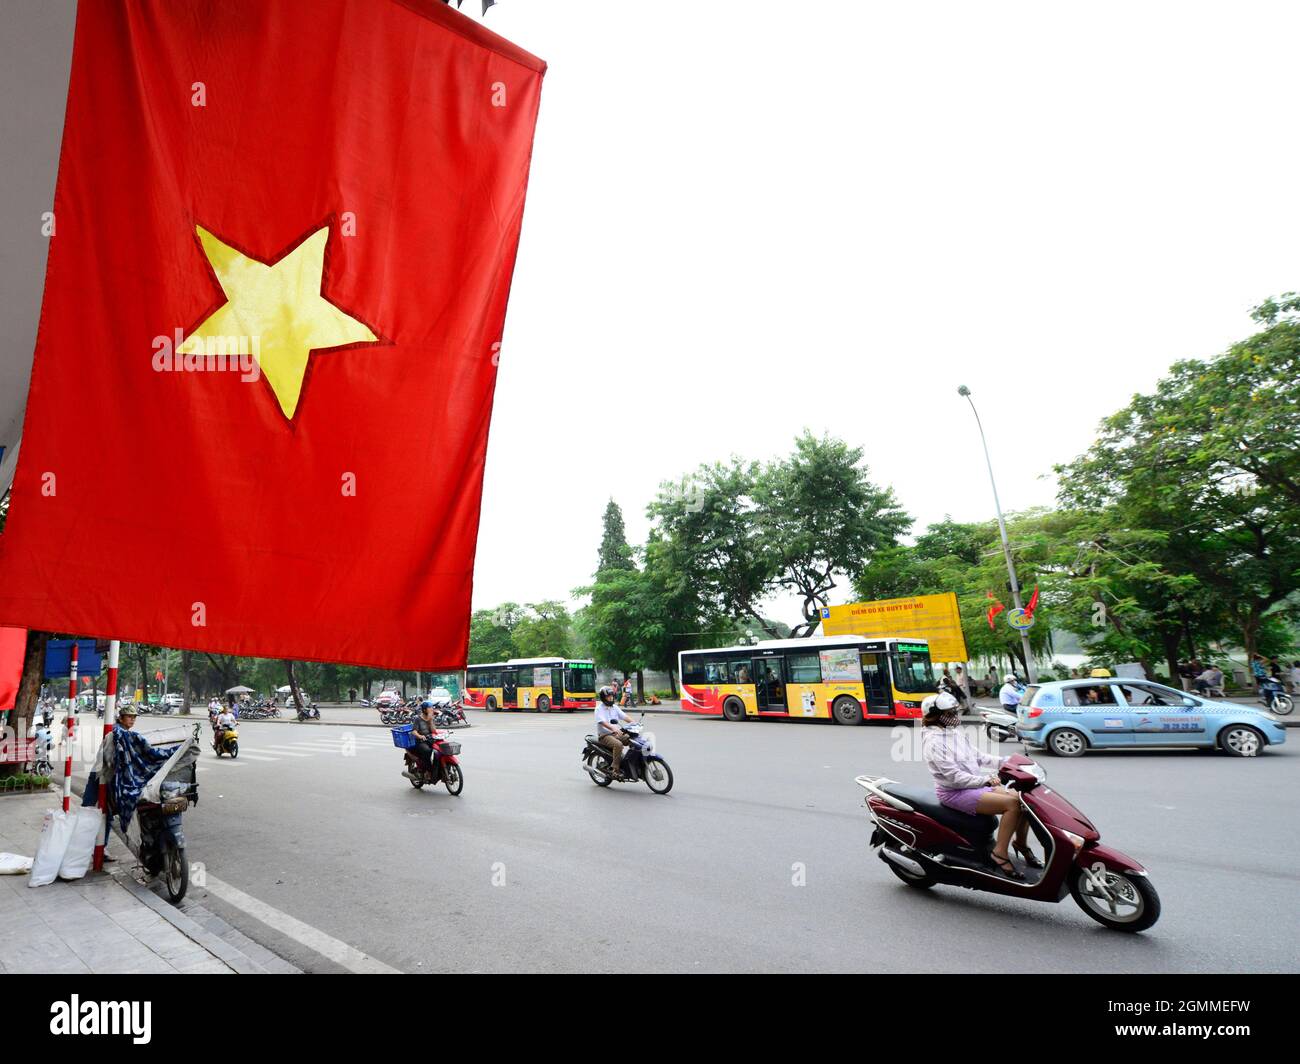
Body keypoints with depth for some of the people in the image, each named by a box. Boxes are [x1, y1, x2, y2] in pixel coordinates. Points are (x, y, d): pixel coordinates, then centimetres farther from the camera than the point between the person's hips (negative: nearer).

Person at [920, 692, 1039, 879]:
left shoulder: (954, 732, 11)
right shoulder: (933, 741, -18)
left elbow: (977, 756, 14)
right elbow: (954, 776, -22)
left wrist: (1005, 762, 1)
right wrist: (985, 780, -25)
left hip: (974, 785, 9)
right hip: (955, 793, -9)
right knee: (1012, 803, -23)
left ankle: (1021, 842, 17)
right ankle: (1000, 852, -12)